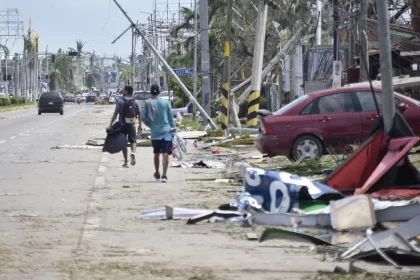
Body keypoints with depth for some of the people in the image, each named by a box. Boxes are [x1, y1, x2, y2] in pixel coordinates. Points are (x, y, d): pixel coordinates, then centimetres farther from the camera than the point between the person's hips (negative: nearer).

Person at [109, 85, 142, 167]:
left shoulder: (120, 101, -8)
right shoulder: (135, 102, 4)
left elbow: (116, 114, -13)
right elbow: (139, 114, 6)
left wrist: (111, 124, -9)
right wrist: (140, 125, 16)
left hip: (122, 125, -2)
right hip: (132, 125, 2)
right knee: (133, 140, 13)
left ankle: (126, 161, 8)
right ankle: (133, 153, -18)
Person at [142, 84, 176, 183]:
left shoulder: (148, 103, -2)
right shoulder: (166, 103, 0)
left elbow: (143, 117, -1)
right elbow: (171, 117, 4)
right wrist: (173, 128, 13)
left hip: (155, 132, 1)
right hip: (166, 131, -1)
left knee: (156, 153, 19)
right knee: (165, 153, -6)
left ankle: (157, 174, 32)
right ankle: (164, 175, -16)